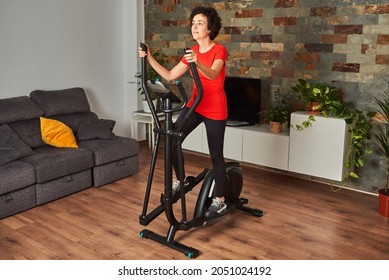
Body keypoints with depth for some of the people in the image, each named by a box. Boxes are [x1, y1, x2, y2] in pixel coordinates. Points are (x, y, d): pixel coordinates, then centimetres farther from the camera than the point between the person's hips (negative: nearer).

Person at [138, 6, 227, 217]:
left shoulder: (220, 50, -14)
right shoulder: (192, 51, 5)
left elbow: (212, 74, -34)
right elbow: (170, 76, 4)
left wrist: (197, 63, -54)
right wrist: (150, 59, -6)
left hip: (215, 108, -6)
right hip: (195, 103, 6)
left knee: (215, 155, 2)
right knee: (172, 140, -7)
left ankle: (220, 202, 17)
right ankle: (179, 181, 16)